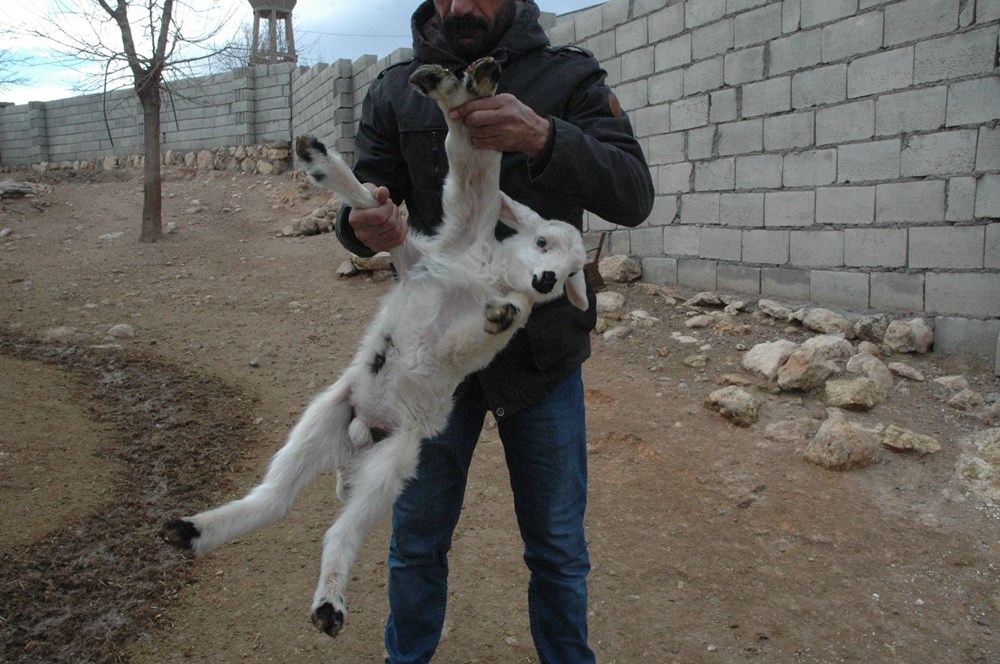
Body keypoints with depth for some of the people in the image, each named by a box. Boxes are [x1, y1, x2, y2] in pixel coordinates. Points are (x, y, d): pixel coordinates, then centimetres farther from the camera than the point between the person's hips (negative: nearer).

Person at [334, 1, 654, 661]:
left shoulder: (570, 78, -4)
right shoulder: (395, 91, 2)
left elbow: (634, 197, -17)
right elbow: (364, 199, -2)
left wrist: (544, 137, -36)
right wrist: (364, 224, -27)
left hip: (543, 354, -1)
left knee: (559, 548, 12)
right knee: (417, 540, 15)